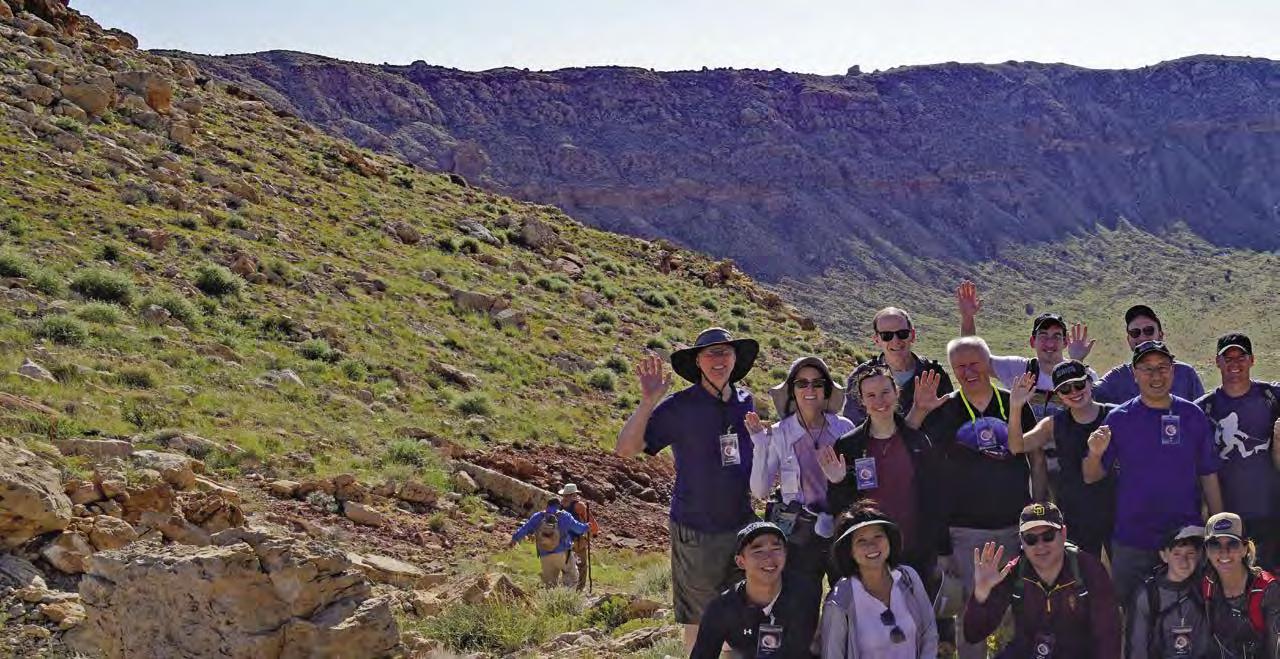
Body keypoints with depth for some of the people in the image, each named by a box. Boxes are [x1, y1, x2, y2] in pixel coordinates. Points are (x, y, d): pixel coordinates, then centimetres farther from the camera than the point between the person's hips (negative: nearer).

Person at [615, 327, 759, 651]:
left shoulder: (746, 402, 3)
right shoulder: (679, 407, -13)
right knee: (699, 618, 6)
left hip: (742, 524, 5)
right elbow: (625, 449, -19)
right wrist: (648, 402, -30)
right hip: (696, 530, -5)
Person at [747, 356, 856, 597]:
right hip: (798, 537, -2)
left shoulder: (844, 428, 0)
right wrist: (760, 446, -15)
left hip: (841, 531, 2)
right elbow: (760, 491, -6)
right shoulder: (779, 434, -4)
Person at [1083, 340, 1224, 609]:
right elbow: (1091, 477, -1)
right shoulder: (1119, 418, -1)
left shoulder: (1192, 415, 2)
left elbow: (1208, 476, 7)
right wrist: (1095, 454, -22)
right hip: (1131, 543, -1)